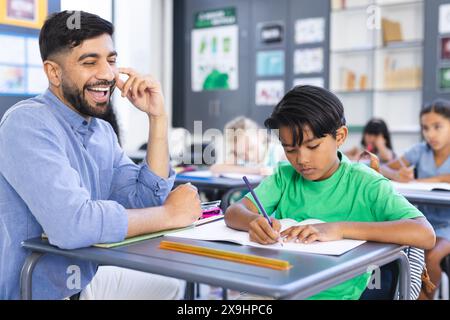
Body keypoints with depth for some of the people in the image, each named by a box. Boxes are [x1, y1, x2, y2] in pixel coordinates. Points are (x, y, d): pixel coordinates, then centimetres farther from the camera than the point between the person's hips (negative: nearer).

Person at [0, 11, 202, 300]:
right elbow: (71, 224, -33)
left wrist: (158, 118, -9)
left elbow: (146, 202, -2)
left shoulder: (103, 131, 5)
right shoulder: (27, 123, -21)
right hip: (36, 292, -8)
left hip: (86, 280, 8)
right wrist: (170, 213, -20)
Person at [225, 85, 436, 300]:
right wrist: (254, 222, -26)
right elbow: (233, 213, -2)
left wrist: (341, 229, -26)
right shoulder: (285, 177, 6)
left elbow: (425, 235, -19)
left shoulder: (364, 183, -7)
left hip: (335, 294, -2)